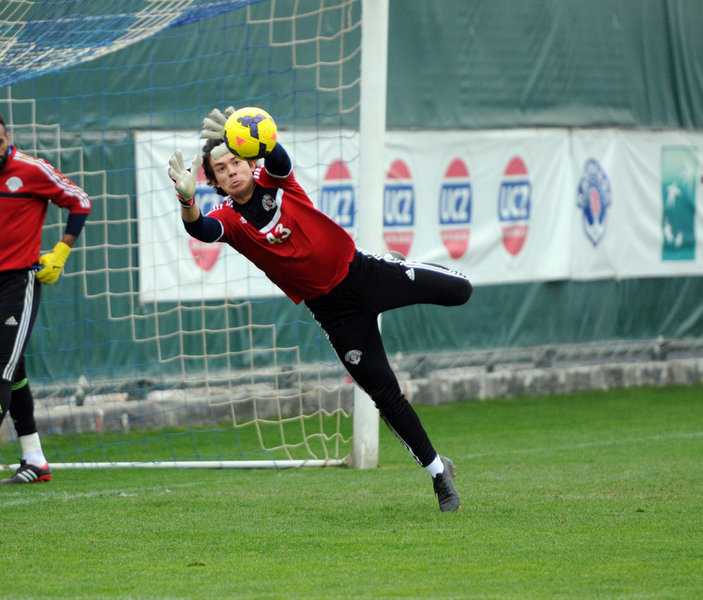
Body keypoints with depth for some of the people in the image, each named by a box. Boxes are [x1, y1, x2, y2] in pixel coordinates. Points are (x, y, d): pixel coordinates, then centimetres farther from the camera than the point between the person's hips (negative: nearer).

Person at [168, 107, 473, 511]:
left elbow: (278, 159, -31)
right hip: (333, 309, 0)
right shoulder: (228, 217, -10)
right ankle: (438, 471, 14)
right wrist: (186, 199, -56)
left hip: (360, 270, 0)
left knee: (459, 292, -8)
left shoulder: (274, 180, -7)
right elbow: (201, 229, -33)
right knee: (386, 394, -2)